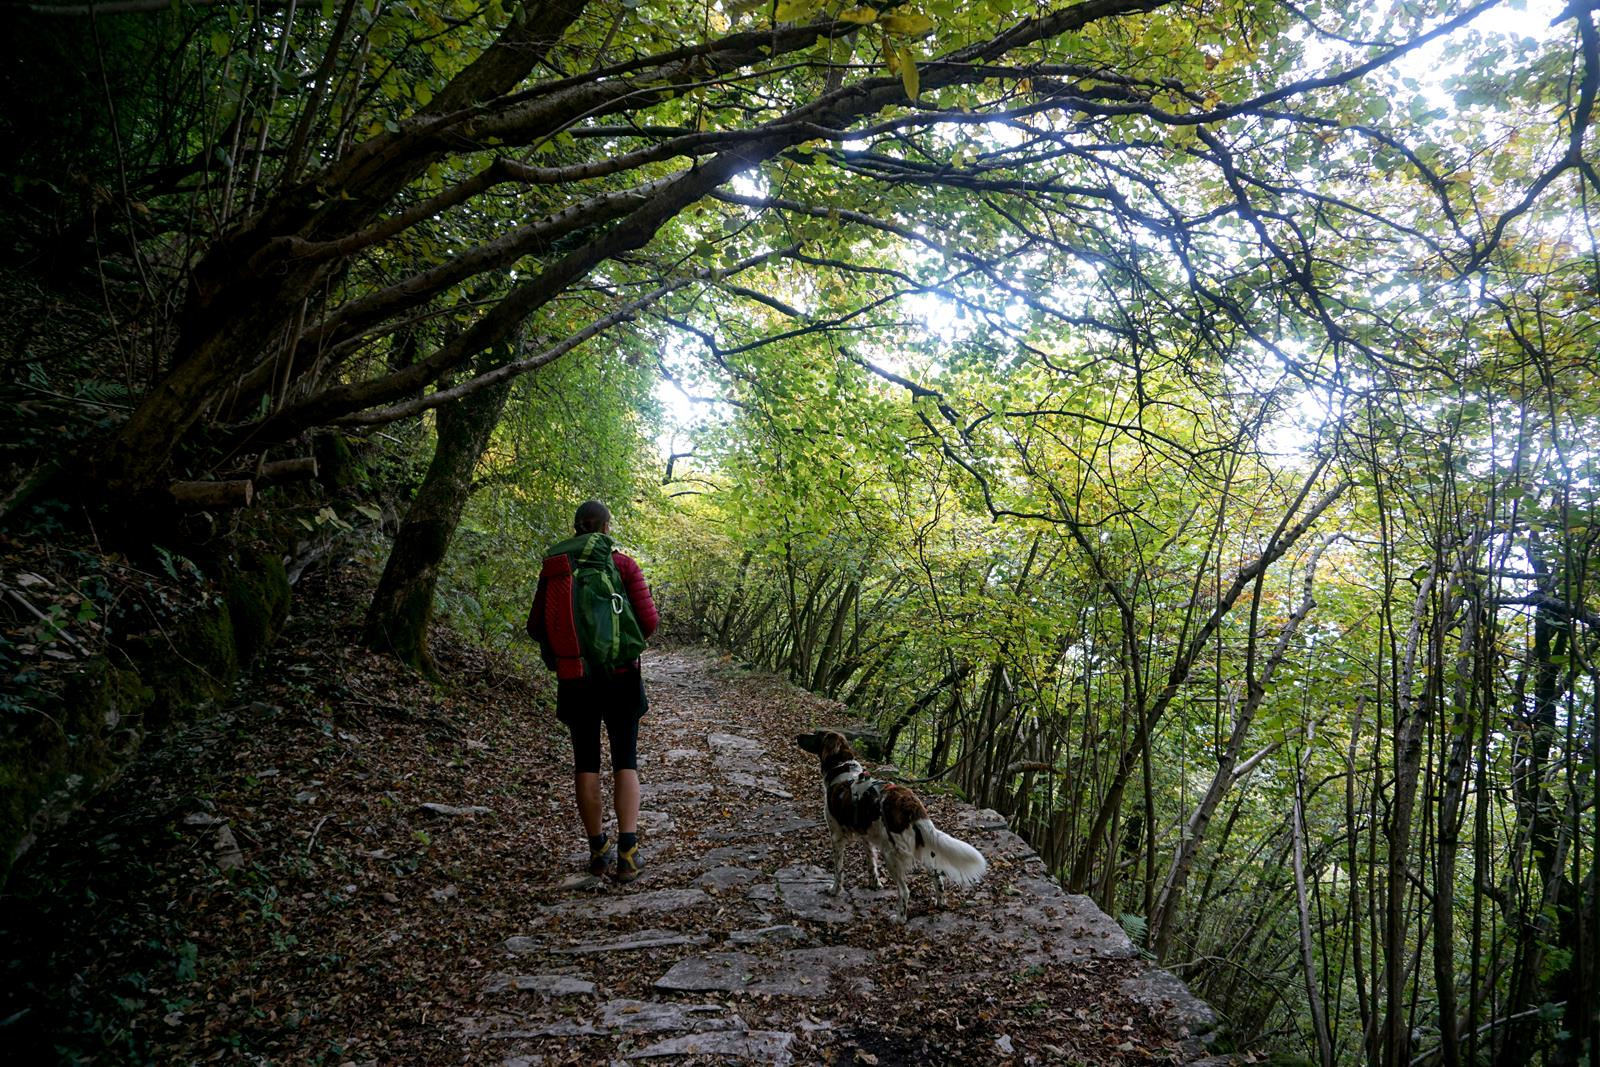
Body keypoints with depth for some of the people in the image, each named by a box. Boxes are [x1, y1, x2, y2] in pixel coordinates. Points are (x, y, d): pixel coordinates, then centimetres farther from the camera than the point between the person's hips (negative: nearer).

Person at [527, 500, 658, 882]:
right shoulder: (624, 565, -6)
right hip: (620, 674, -2)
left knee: (586, 761, 12)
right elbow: (648, 620, -11)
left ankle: (599, 851, 18)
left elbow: (536, 627, 0)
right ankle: (627, 853, -3)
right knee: (625, 760, 6)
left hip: (575, 676, 2)